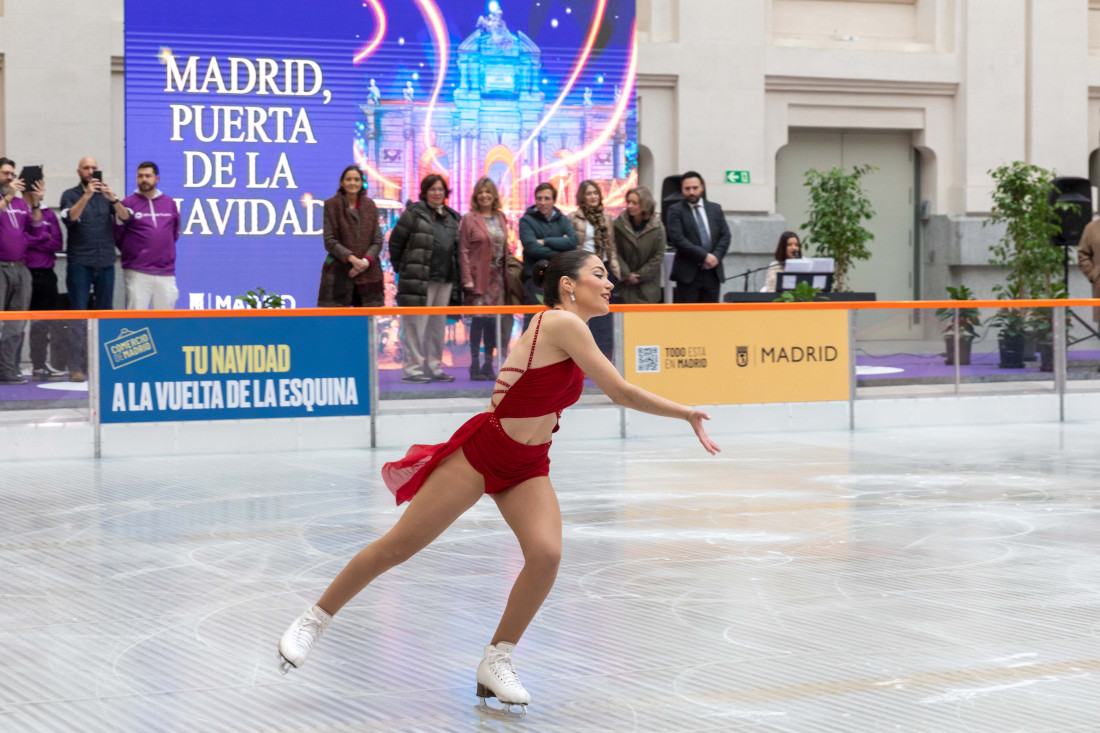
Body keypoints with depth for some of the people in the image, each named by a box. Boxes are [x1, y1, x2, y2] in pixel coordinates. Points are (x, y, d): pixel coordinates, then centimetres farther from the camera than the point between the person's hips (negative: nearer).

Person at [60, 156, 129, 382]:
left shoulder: (106, 194, 13)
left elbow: (125, 217, -1)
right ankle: (76, 367, -9)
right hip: (79, 263, -3)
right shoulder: (71, 195, 5)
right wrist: (86, 196, -25)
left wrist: (113, 199, -19)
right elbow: (69, 218, -14)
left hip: (105, 263, 3)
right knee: (78, 315, -7)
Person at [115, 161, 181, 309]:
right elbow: (117, 235, 3)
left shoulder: (169, 203, 12)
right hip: (137, 273, -3)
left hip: (166, 273, 3)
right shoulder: (128, 203, 0)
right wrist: (129, 253, 6)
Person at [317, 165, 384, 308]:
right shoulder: (331, 206, 2)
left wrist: (366, 261, -11)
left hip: (368, 273, 3)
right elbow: (329, 241, -4)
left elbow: (378, 241, 8)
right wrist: (352, 258, -17)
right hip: (339, 274, -3)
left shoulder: (370, 206, 12)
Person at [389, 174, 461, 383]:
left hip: (444, 279, 6)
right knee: (416, 323, -7)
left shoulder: (452, 217, 16)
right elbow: (395, 241, -2)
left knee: (438, 324, 10)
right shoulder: (414, 213, -3)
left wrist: (455, 275, 14)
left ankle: (434, 366, 17)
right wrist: (401, 267, 0)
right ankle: (413, 368, -4)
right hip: (419, 278, -6)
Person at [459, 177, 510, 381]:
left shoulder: (500, 218, 14)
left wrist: (506, 275, 8)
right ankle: (475, 366, 0)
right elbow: (463, 251, -5)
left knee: (494, 321, 4)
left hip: (497, 276, 5)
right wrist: (467, 278, -12)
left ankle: (489, 364, 11)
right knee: (478, 319, -6)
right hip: (478, 277, -5)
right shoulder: (469, 219, -1)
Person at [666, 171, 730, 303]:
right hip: (688, 273, -4)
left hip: (712, 272, 4)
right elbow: (678, 239, -11)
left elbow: (725, 236, 10)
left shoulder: (715, 209, 14)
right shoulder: (675, 211, 0)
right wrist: (704, 256, -15)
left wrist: (716, 256, -8)